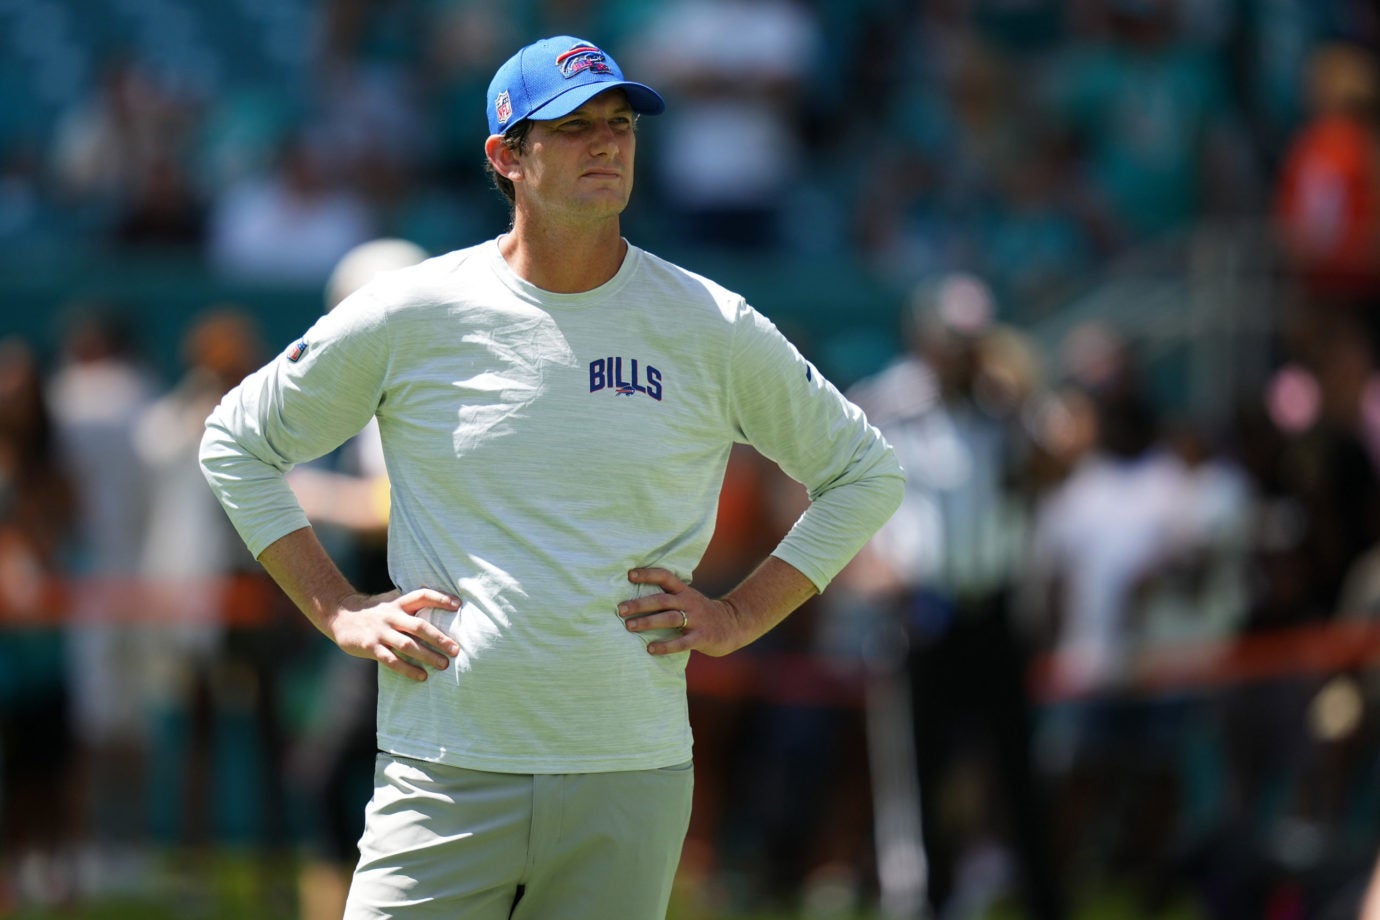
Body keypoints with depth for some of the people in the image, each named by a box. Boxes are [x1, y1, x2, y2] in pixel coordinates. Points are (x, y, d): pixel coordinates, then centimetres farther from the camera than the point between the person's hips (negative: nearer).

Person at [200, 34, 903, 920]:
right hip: (447, 776, -1)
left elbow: (866, 471, 16)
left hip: (632, 779, 1)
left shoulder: (714, 329, 4)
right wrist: (337, 610, 3)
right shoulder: (413, 314, 1)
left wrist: (740, 615, 5)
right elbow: (236, 442, 13)